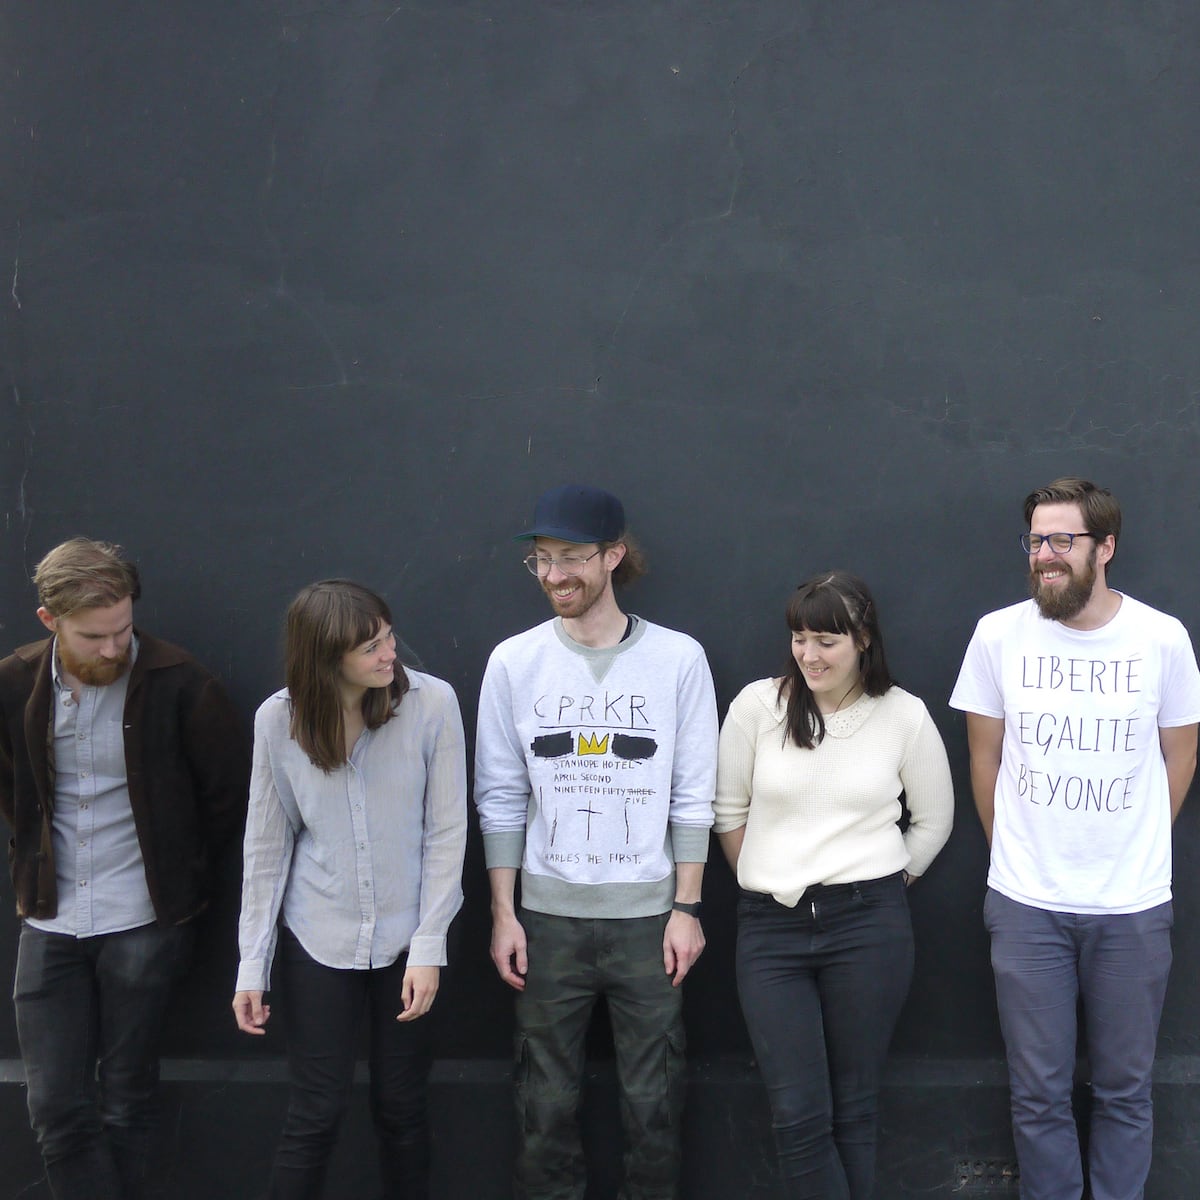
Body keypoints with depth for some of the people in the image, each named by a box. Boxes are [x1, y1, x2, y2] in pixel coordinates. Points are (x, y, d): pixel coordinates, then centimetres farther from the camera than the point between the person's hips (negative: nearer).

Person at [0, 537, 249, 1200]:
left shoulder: (178, 684, -13)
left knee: (127, 1102, 7)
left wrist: (180, 868, 5)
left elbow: (229, 792, -1)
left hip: (142, 921, -3)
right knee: (56, 1108, 2)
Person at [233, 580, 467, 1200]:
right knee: (316, 1113, 3)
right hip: (318, 941, 0)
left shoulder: (432, 702, -13)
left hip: (405, 939, 0)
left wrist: (428, 949, -10)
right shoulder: (278, 719, -8)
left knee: (403, 1108, 10)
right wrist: (253, 966, 0)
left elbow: (447, 831, -8)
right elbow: (267, 846, -1)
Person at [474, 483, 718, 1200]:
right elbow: (502, 799, 3)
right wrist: (503, 913, 1)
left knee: (653, 1101, 6)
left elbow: (693, 797, 0)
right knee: (547, 1102, 8)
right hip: (548, 917, 1)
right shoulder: (514, 663, 0)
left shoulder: (678, 658, -3)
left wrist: (686, 909, -3)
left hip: (648, 915, -1)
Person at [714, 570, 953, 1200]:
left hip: (869, 926, 0)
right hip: (771, 927, 1)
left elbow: (933, 820, 12)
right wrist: (767, 884, 11)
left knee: (854, 1108, 7)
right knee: (798, 1115, -2)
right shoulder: (758, 705, -1)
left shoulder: (904, 715, -1)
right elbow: (729, 811, 9)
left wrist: (877, 888, 11)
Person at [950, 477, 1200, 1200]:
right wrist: (1014, 853, 9)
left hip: (1133, 908, 0)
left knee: (1125, 1087, 11)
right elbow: (985, 755, 6)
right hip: (1026, 904, 0)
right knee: (1039, 1091, 9)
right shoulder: (999, 634, -4)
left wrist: (1136, 852, 8)